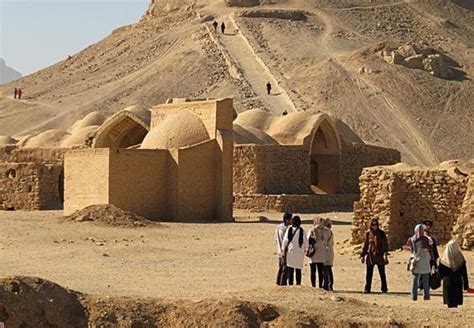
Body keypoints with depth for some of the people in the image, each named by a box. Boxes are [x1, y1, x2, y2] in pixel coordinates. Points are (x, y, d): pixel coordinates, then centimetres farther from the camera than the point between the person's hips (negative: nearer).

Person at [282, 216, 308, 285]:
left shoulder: (289, 230, -5)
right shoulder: (301, 230, -6)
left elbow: (285, 240, -3)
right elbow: (305, 242, -2)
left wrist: (283, 251, 6)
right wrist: (305, 249, 16)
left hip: (290, 251, 0)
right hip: (299, 253, 0)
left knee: (290, 269, 3)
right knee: (298, 270, 8)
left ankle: (290, 285, -1)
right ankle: (298, 284, 5)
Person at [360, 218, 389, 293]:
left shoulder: (381, 233, 0)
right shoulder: (368, 234, 6)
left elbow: (385, 244, -2)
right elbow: (365, 245, 12)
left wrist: (385, 253, -15)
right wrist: (362, 255, 8)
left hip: (379, 256, -2)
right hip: (370, 256, 2)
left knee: (382, 273, 4)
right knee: (369, 273, 1)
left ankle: (384, 288, 14)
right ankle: (367, 288, 7)